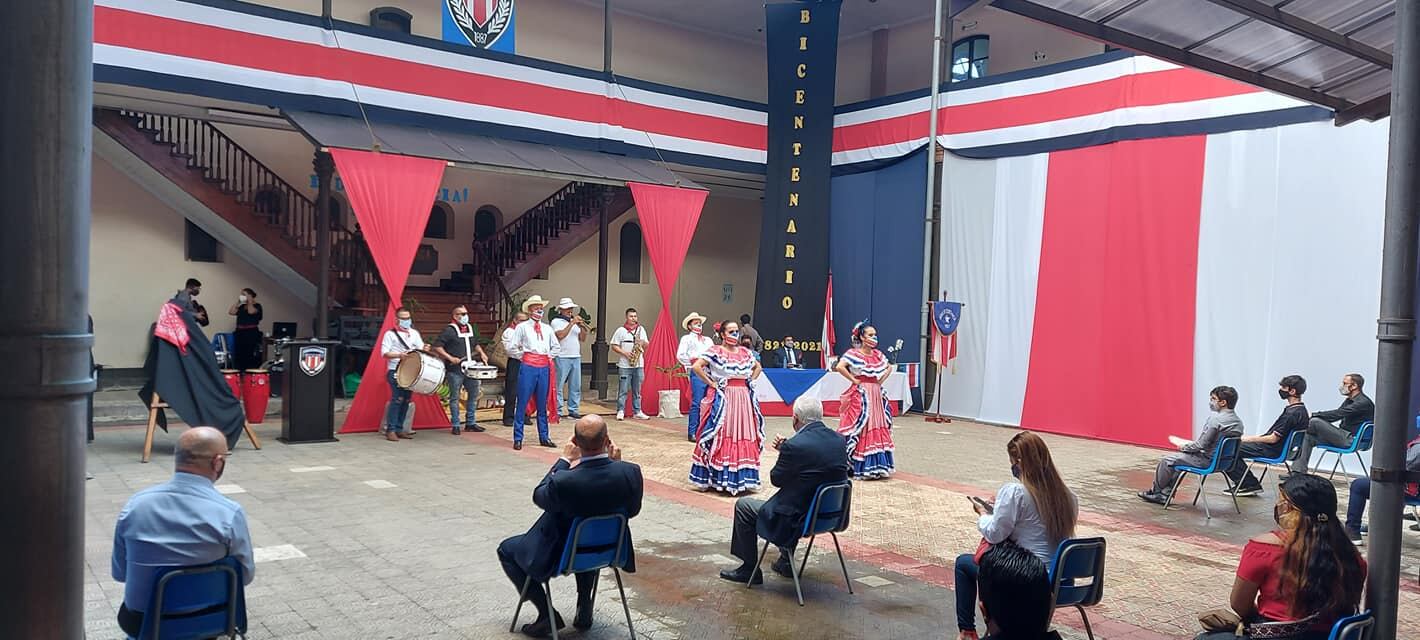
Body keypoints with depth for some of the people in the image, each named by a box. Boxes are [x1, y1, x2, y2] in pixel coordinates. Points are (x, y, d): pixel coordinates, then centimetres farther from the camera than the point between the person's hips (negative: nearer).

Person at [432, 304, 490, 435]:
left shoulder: (470, 328, 13)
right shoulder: (449, 330, -9)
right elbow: (437, 346, -14)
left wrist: (481, 353, 10)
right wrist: (450, 358, -19)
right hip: (455, 370, -7)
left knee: (474, 394, 10)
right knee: (454, 397, 1)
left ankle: (471, 423, 21)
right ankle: (456, 425, 9)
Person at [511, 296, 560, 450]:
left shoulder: (547, 328, 14)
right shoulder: (522, 327, 2)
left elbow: (557, 348, 23)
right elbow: (511, 350, 0)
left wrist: (548, 355, 10)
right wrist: (523, 355, 2)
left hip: (544, 368, 4)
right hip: (528, 367, -4)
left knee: (542, 404, 10)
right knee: (522, 403, -1)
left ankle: (544, 437, 18)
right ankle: (518, 438, 5)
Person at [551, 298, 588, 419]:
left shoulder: (575, 321, 18)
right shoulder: (556, 321, 0)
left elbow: (583, 339, 14)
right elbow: (560, 335, -17)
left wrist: (581, 326, -2)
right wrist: (572, 323, -15)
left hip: (576, 358, 6)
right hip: (562, 358, -6)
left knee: (576, 386, 7)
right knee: (558, 385, -5)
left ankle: (573, 410, 13)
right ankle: (558, 411, -2)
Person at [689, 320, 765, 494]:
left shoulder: (745, 352, 11)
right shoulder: (715, 351, -7)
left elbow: (758, 367, 28)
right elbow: (696, 367, -17)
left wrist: (750, 381, 13)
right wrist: (711, 383, -13)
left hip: (743, 400, 6)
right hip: (722, 399, -5)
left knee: (744, 437, 5)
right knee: (721, 436, -5)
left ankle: (740, 477, 15)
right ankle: (717, 477, 3)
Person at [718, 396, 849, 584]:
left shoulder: (794, 445, -24)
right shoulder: (839, 440, -2)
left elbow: (776, 479, -10)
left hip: (799, 519, -7)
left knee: (743, 505, 12)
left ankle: (749, 568, 20)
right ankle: (786, 561, 41)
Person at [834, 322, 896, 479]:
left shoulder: (878, 354, 9)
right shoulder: (853, 353, -11)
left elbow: (889, 367, 25)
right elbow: (840, 367, -25)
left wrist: (881, 380, 9)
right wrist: (854, 380, -17)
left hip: (876, 395, 7)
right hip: (860, 396, -7)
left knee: (878, 429, 9)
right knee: (860, 430, -4)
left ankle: (877, 465, 19)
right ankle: (859, 466, 4)